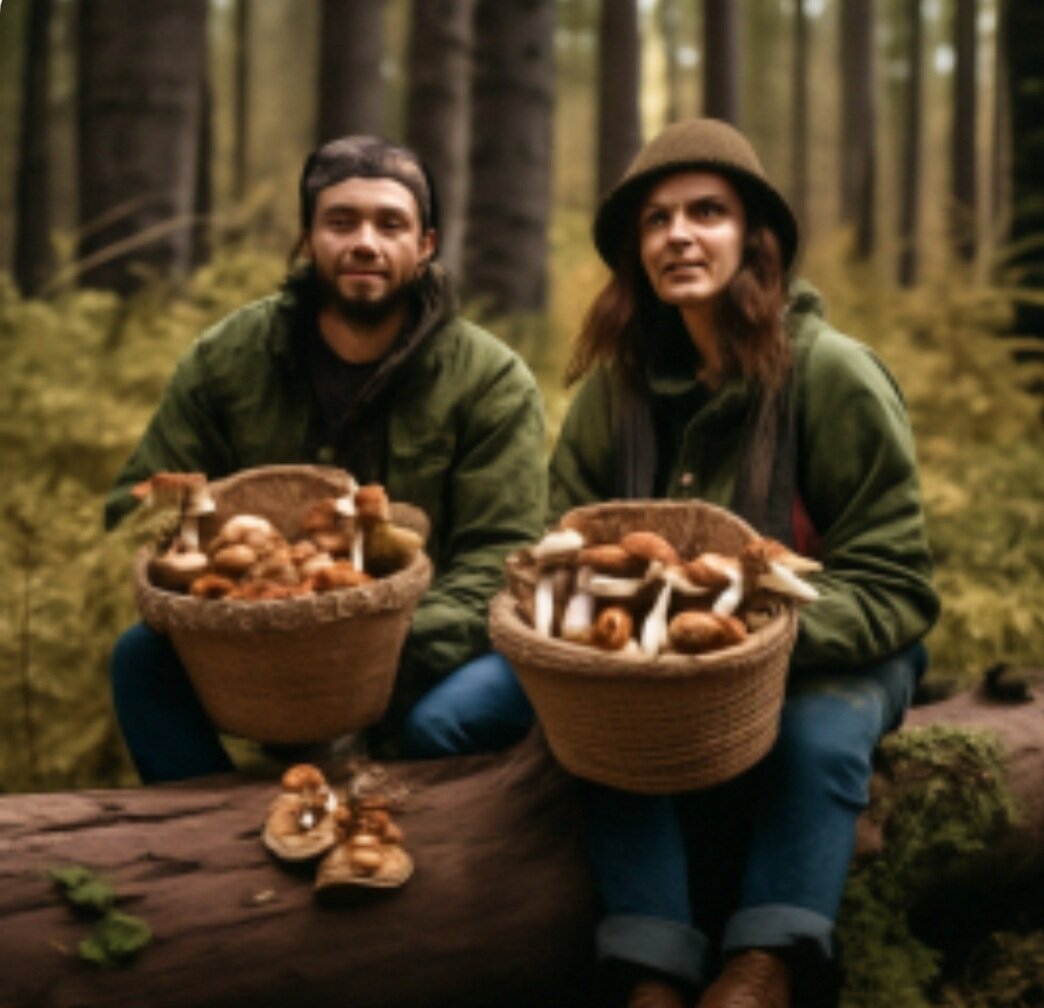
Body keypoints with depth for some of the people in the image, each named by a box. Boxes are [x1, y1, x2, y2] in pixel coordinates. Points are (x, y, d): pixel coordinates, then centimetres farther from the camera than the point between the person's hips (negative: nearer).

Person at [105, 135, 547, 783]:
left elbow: (501, 558, -11)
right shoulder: (226, 360, 2)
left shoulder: (493, 382, -6)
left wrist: (405, 656, -28)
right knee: (142, 656, -23)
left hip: (422, 662, -2)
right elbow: (139, 508, 6)